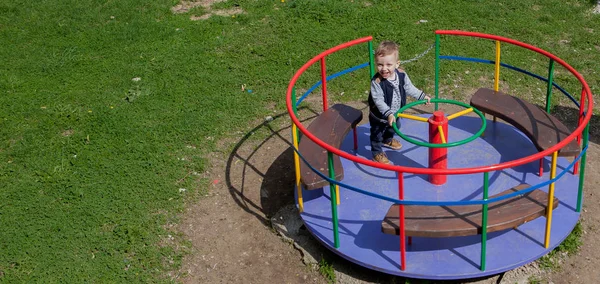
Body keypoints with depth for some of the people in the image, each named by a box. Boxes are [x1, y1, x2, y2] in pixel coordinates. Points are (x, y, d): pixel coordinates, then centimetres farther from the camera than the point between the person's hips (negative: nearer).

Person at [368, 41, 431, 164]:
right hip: (379, 116, -7)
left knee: (394, 128, 33)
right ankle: (377, 153, 37)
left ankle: (387, 140, 64)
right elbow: (379, 101, -35)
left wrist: (422, 96, 1)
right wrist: (388, 114, -42)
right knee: (377, 134, 13)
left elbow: (409, 88, -1)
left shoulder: (401, 75, -19)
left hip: (395, 113, 7)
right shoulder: (376, 82, -37)